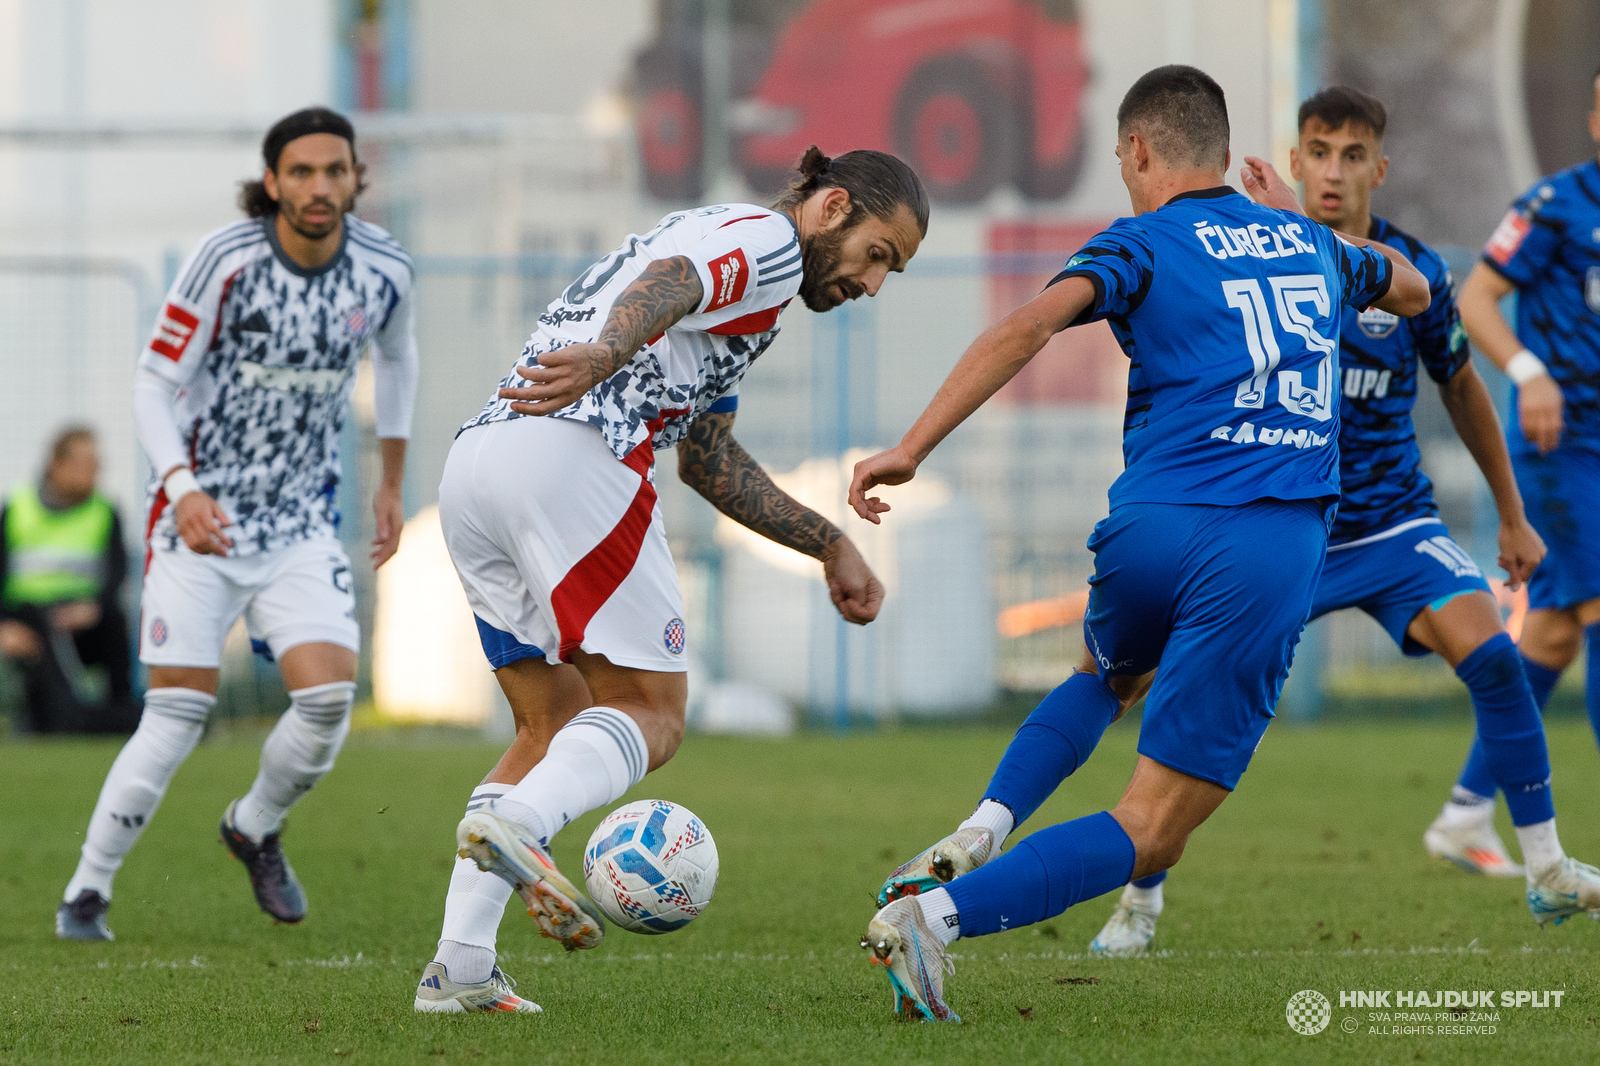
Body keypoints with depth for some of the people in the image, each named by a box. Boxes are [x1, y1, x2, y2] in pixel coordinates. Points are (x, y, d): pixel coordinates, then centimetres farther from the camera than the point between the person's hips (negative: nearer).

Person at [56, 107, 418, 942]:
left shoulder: (382, 269, -4)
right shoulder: (227, 261, -17)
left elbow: (396, 355, 19)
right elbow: (153, 384, -13)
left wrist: (392, 482, 19)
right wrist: (182, 487, -28)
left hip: (302, 523, 4)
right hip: (202, 517, -4)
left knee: (329, 698, -13)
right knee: (177, 718, -10)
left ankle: (255, 828, 19)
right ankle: (86, 893, 6)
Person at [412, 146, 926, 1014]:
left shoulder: (714, 238, 36)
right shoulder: (768, 240, 5)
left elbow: (706, 457, 43)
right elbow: (665, 288, -19)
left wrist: (828, 545, 44)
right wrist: (604, 354, -39)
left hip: (474, 461, 9)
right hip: (573, 455, -9)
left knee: (553, 729, 14)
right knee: (650, 714, -7)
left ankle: (458, 967, 3)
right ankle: (514, 824, -34)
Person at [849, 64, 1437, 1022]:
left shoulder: (1145, 244, 8)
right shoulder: (1309, 243, 20)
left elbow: (1029, 327, -12)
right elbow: (1412, 291, 43)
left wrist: (911, 450, -15)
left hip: (1155, 529, 0)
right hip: (1277, 553, 0)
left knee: (1110, 677, 37)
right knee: (1152, 835, -1)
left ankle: (982, 830, 13)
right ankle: (939, 915, -22)